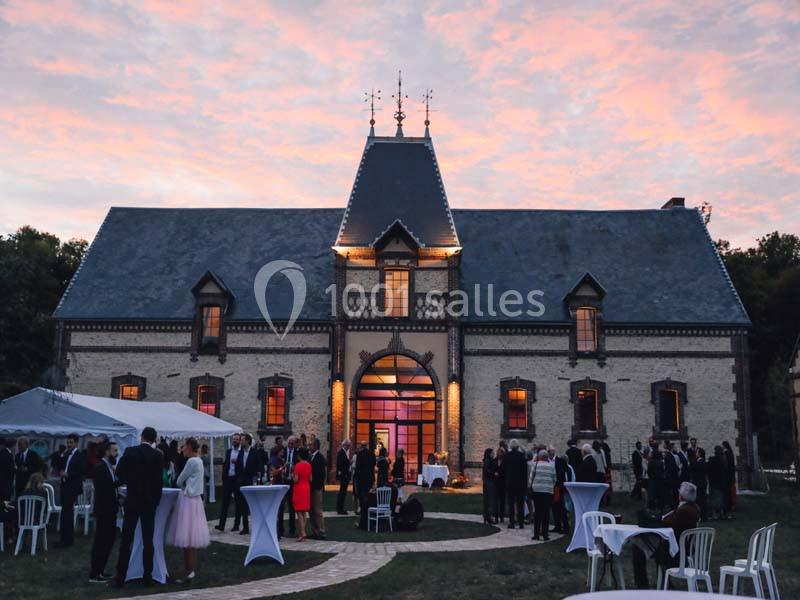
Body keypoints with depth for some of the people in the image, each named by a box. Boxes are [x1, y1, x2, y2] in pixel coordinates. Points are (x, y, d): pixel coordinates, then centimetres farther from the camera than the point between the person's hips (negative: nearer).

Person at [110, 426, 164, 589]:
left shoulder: (130, 451, -5)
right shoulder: (158, 455, -8)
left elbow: (119, 472, 0)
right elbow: (159, 480, -9)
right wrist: (156, 499, 4)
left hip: (132, 500, 0)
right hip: (150, 501, 0)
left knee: (126, 540, 4)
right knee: (148, 540, 7)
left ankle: (120, 578, 4)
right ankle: (148, 577, 10)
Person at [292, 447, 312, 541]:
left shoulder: (298, 465, -15)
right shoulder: (309, 465, 4)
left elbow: (296, 480, -16)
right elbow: (310, 479, 7)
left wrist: (292, 474, 2)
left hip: (299, 488, -6)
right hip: (307, 488, 6)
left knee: (299, 512, -4)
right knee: (304, 511, 11)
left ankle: (302, 533, -10)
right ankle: (301, 531, 15)